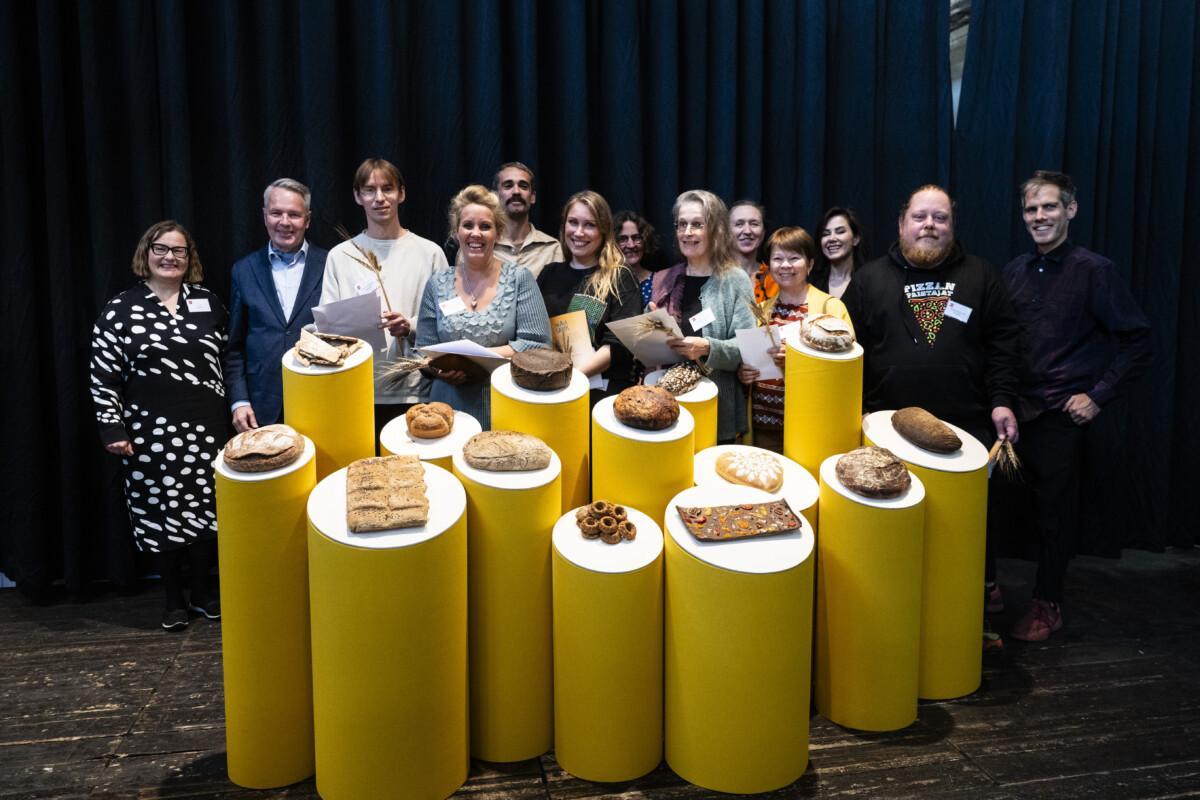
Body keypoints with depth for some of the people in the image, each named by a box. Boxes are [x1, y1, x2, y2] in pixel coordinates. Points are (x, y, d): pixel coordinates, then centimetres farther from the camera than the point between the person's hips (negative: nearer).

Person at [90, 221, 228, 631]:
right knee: (162, 513, 5)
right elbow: (103, 377, 0)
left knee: (205, 510, 6)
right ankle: (173, 599, 21)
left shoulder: (207, 303, 7)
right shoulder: (120, 310, 0)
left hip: (206, 427, 2)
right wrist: (113, 429, -6)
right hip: (152, 431, -2)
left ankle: (202, 591, 24)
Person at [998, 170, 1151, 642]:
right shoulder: (1014, 272, 8)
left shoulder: (1094, 271, -6)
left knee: (1053, 510, 5)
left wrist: (1098, 396, -10)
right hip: (1013, 409, 4)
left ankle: (1048, 604, 20)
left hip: (1062, 414, -4)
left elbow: (1137, 341, -6)